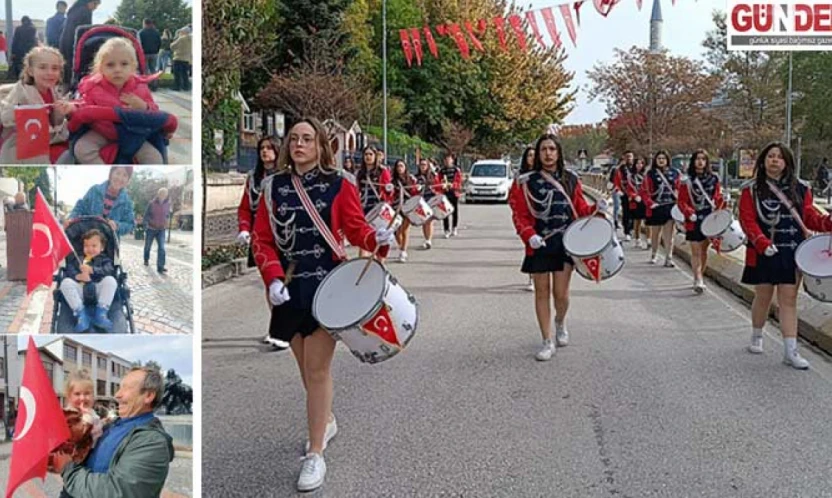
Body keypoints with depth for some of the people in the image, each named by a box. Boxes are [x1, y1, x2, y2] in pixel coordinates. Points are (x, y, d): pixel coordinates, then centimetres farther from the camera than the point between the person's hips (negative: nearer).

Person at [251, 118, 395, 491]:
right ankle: (326, 422, 43)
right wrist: (273, 278, -12)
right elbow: (262, 239, 2)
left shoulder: (339, 184, -2)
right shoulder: (273, 186, 5)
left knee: (317, 368, -6)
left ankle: (315, 454, 4)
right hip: (289, 288, 4)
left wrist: (377, 239, -24)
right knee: (305, 365, 16)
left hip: (328, 285, -4)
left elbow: (355, 228, -2)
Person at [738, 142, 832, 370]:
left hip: (792, 253, 2)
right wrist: (763, 243, -22)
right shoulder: (752, 189, -2)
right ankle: (756, 336, 35)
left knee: (789, 300, 2)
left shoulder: (800, 189, 7)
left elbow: (809, 215, 5)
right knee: (763, 297, 11)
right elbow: (748, 220, -9)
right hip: (764, 253, -2)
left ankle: (791, 351, 4)